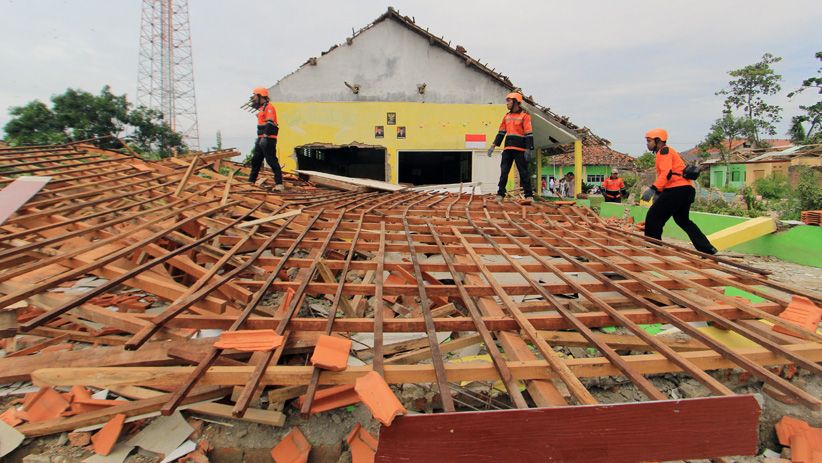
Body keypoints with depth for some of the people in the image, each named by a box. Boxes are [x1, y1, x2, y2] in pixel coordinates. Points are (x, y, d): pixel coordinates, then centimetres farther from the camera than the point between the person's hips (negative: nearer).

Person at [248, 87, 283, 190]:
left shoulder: (269, 107, -12)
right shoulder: (262, 108, 19)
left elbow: (270, 123, -23)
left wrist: (265, 136, -29)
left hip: (268, 139, -10)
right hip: (261, 139, 10)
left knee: (272, 161, -11)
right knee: (255, 160, 16)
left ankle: (279, 184, -10)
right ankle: (251, 181, 26)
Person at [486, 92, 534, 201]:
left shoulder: (525, 115, -3)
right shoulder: (507, 116, 16)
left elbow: (529, 134, -9)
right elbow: (501, 132, 19)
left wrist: (529, 149, -16)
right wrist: (493, 146, 12)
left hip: (520, 149, -6)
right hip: (507, 149, 6)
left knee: (523, 173, -1)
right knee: (503, 172, 3)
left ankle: (529, 195, 6)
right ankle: (500, 194, 7)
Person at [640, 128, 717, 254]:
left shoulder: (664, 151, -6)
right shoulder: (668, 152, 25)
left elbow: (667, 173, -20)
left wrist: (653, 189, -28)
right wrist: (658, 193, 20)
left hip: (678, 190, -10)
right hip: (686, 189, 11)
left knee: (653, 216, -9)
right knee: (683, 220, 21)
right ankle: (708, 249, 24)